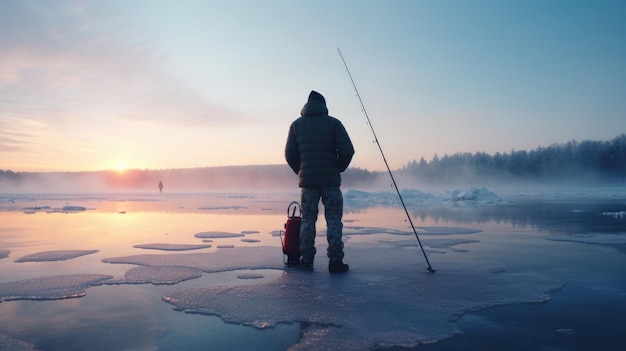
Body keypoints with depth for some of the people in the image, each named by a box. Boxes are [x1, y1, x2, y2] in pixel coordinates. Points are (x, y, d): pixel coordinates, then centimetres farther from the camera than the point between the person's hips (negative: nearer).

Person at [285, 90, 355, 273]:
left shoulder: (296, 124, 8)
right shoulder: (333, 123, 1)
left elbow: (290, 154, 3)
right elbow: (347, 150, -7)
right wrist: (338, 169, 8)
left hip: (307, 180, 2)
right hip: (331, 179, -2)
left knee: (307, 219, 10)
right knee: (334, 220, 5)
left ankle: (306, 260, 12)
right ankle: (335, 261, 3)